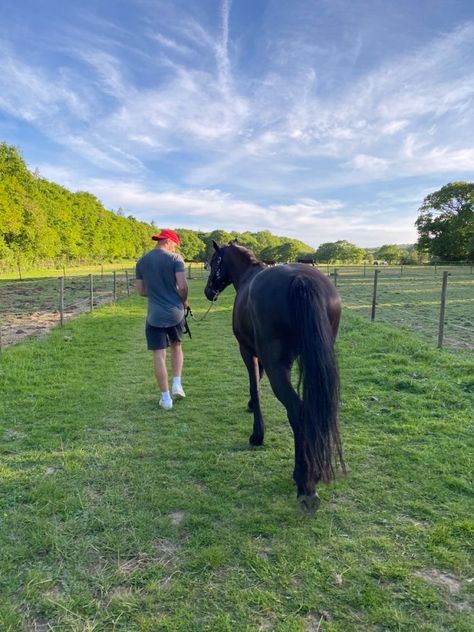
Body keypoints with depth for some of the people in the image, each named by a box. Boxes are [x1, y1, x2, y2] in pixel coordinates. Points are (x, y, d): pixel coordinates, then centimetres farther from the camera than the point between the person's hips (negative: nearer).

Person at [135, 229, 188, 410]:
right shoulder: (175, 259, -6)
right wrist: (183, 301, 5)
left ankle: (165, 397, 10)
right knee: (176, 346, 23)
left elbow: (141, 291, 7)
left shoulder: (142, 261, 5)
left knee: (159, 355, 5)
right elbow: (183, 286, -14)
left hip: (155, 315, 1)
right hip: (175, 312, -1)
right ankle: (177, 384, 14)